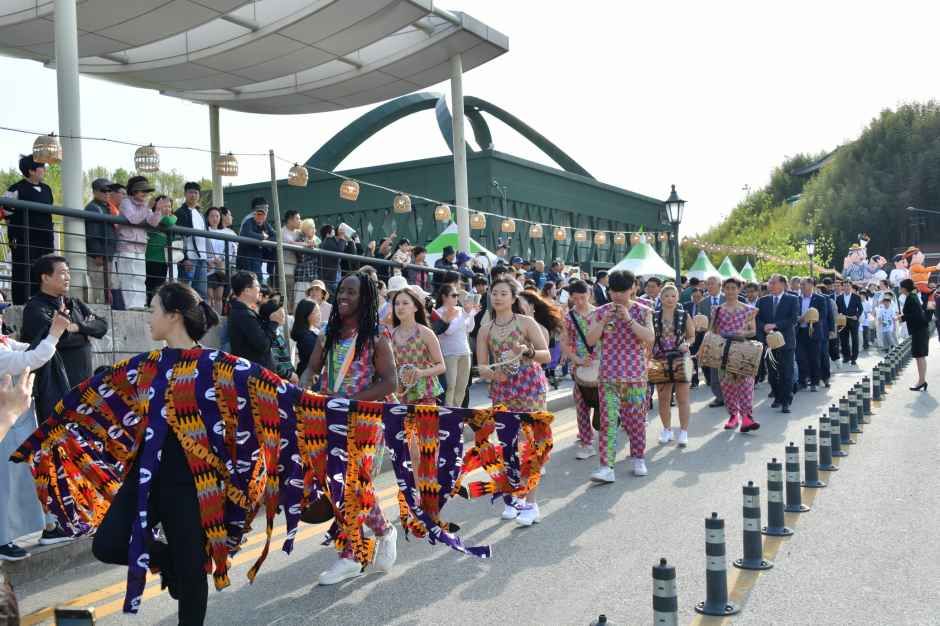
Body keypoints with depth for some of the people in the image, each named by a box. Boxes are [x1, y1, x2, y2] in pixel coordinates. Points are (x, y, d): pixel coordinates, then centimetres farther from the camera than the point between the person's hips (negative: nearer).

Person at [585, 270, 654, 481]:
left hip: (635, 375, 0)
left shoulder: (642, 312, 2)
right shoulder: (601, 312, 4)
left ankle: (638, 459, 28)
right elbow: (590, 340, -4)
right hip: (608, 376, 0)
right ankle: (606, 467, -9)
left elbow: (650, 338, -12)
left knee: (635, 419, 9)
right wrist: (604, 320, -16)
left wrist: (628, 319, -19)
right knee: (608, 420, -6)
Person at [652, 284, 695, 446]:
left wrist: (687, 344, -13)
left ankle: (683, 432, 5)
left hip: (681, 360, -1)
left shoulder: (684, 316, 0)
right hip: (660, 361, 1)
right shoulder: (654, 316, 1)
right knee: (663, 398, 9)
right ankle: (667, 430, 24)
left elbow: (692, 337, 8)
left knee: (682, 398, -2)